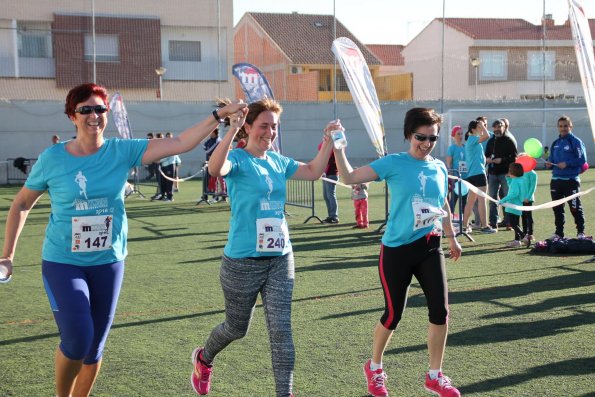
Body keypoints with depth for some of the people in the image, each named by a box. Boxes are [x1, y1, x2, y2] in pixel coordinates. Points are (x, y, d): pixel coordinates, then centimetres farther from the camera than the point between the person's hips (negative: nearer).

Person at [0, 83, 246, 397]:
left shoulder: (122, 151, -5)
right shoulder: (52, 158, -7)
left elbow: (180, 144, -12)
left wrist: (219, 116, -21)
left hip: (108, 262, 2)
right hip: (62, 263, -2)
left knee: (95, 346, 10)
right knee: (77, 339, -16)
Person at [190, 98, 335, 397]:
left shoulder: (278, 161, 8)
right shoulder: (237, 159, -12)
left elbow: (314, 172, 15)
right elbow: (215, 169, -34)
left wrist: (328, 141, 2)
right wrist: (232, 129, -46)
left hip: (280, 258, 5)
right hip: (243, 261, -5)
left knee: (281, 329, 0)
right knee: (237, 328, 14)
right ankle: (203, 358, 45)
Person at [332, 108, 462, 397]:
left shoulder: (440, 168, 7)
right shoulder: (394, 164, -9)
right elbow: (349, 177, -14)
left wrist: (452, 238, 31)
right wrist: (337, 146, -23)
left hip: (430, 248, 5)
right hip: (397, 250, -4)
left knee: (441, 311, 0)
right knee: (393, 314, 4)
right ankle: (374, 368, 30)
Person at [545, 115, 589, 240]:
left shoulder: (576, 142, -5)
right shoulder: (555, 143, 13)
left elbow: (582, 160, -10)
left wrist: (567, 163, -19)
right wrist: (549, 163, -2)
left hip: (571, 180, -6)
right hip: (556, 180, 6)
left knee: (575, 208, -2)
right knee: (557, 208, 10)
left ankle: (581, 232, 7)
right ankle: (559, 233, 19)